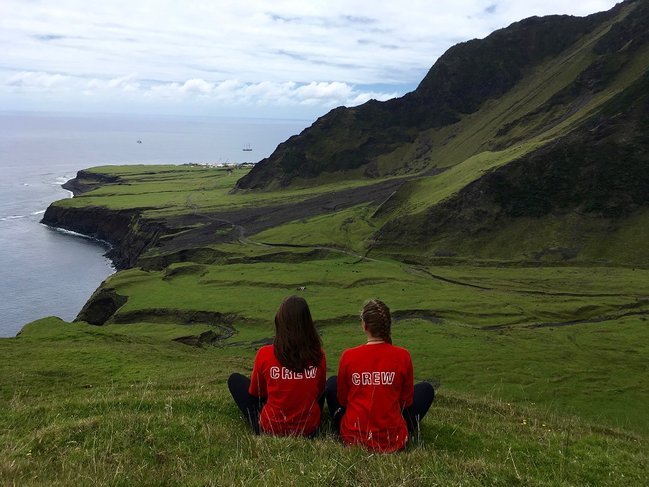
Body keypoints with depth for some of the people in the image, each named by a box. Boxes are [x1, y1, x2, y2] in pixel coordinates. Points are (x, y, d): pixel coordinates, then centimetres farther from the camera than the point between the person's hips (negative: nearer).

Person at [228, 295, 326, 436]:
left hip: (270, 430, -2)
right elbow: (319, 391, 5)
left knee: (235, 379, 16)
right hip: (310, 430, 2)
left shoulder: (265, 354, -17)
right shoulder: (318, 355, -12)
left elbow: (255, 392, 1)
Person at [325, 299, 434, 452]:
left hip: (352, 438, 1)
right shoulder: (402, 356, -12)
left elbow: (342, 400, 2)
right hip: (393, 442, -1)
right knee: (426, 389, 21)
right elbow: (407, 401, 1)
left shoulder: (348, 356, -11)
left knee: (332, 383, 26)